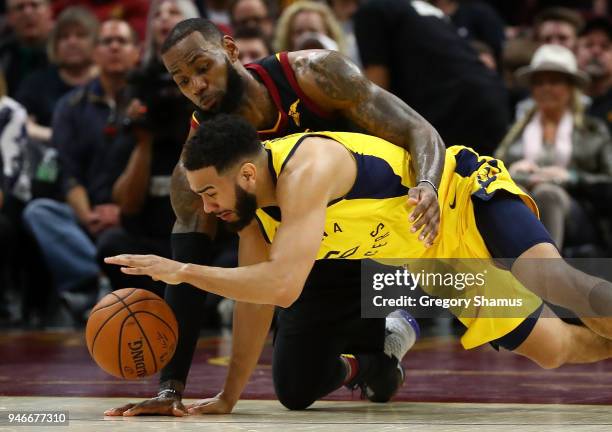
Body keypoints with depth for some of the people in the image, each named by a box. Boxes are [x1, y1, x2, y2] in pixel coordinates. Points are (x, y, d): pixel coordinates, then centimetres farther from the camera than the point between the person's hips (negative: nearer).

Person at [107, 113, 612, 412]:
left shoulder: (306, 168, -33)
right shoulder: (252, 202, -6)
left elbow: (281, 286, -42)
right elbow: (257, 300, 5)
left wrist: (182, 271, -34)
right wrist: (227, 397, 6)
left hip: (466, 196, -8)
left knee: (547, 275, -37)